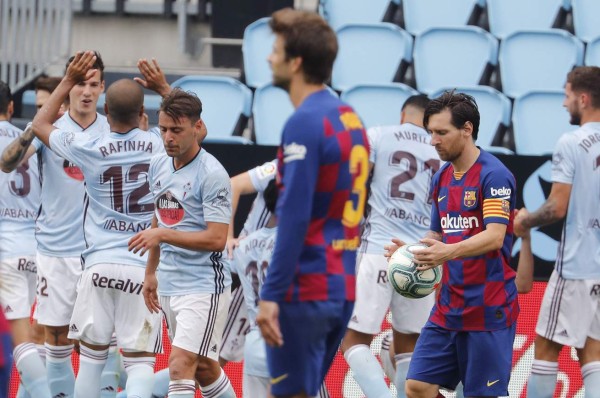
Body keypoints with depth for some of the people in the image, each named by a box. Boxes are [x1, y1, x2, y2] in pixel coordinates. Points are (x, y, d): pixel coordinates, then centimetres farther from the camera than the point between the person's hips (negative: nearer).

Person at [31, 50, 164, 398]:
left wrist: (69, 81, 18)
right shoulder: (160, 147, -5)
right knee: (140, 360, -2)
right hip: (145, 267, -1)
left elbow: (41, 124, 15)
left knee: (92, 354, 14)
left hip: (100, 264, 1)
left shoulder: (89, 148, -5)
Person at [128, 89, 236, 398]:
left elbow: (216, 239, -21)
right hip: (169, 285, 8)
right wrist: (150, 272, 23)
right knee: (204, 368, 16)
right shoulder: (158, 166, 7)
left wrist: (163, 235, -25)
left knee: (181, 365, -17)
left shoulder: (212, 175, -17)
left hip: (203, 287, -8)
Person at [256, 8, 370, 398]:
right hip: (343, 288, 8)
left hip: (306, 289, -8)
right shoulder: (350, 118, 12)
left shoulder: (305, 123, -14)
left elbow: (294, 216, -19)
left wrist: (271, 294, -19)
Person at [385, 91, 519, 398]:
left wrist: (449, 251, -38)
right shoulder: (441, 178, 13)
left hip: (487, 310, -8)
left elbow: (494, 237, -22)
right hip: (447, 309, 8)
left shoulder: (494, 175, -12)